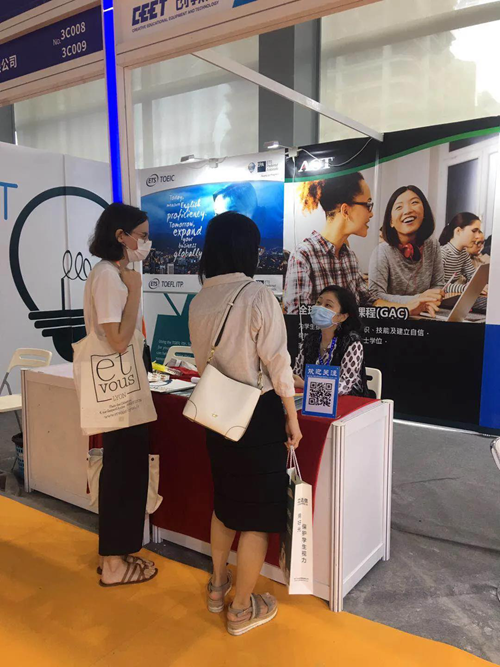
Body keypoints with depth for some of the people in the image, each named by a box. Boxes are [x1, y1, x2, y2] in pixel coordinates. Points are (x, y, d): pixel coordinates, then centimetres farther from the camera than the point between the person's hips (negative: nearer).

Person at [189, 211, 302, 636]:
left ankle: (217, 586, 43)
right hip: (259, 414, -6)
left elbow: (204, 362, 9)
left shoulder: (199, 301, 0)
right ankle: (243, 609, 26)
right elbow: (277, 363, -15)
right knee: (257, 514, 10)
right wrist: (292, 418, -5)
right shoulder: (259, 296, -18)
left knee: (225, 501, 25)